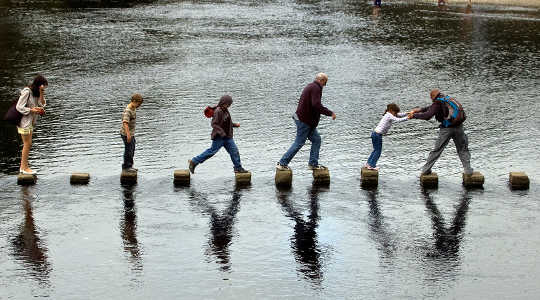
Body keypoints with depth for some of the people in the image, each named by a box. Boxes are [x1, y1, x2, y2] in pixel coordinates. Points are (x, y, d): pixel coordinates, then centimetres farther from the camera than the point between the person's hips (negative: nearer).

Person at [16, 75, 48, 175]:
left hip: (30, 122, 9)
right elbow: (19, 107, -19)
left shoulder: (36, 93, 8)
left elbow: (42, 104, 0)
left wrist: (41, 93, -11)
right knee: (27, 144, -5)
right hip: (24, 121, -9)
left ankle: (22, 167, 18)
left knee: (27, 144, 11)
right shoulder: (27, 92, -18)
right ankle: (25, 168, 1)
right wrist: (32, 110, -20)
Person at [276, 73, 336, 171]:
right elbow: (316, 105, -28)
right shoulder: (316, 88, -16)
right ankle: (282, 163, 0)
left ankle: (313, 163, 13)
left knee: (316, 139, 11)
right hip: (304, 121, -10)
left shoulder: (310, 86, 17)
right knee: (299, 143, -5)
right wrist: (330, 113, -23)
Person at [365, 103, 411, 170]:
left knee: (376, 150, 19)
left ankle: (368, 163, 25)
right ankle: (372, 165, 6)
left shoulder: (388, 114, 15)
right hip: (378, 135, -10)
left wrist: (407, 113, 9)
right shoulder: (389, 115, -13)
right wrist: (407, 118, -17)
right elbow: (398, 120, -23)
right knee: (378, 150, 1)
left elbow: (399, 115, 19)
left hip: (375, 134, 10)